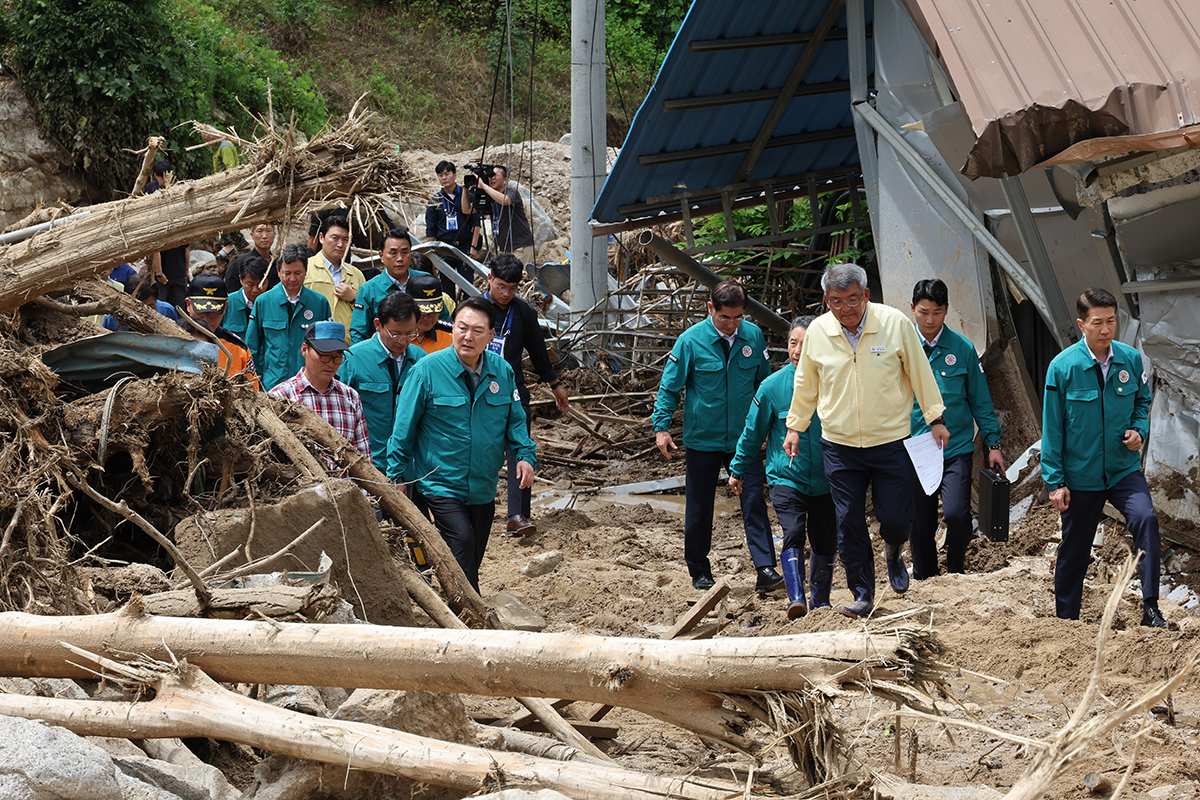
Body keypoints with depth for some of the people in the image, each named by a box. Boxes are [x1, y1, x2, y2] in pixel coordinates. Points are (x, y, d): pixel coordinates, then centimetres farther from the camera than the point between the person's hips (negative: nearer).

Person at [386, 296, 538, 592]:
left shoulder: (502, 372, 1)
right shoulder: (427, 370, -11)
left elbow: (515, 421, 11)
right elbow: (404, 428, -5)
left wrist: (525, 455, -6)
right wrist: (397, 476, -2)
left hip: (483, 489, 5)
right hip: (441, 486, -5)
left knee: (471, 562, 13)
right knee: (462, 540, -25)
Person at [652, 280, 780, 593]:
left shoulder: (753, 336, -2)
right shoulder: (690, 341, -9)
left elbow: (764, 382, 11)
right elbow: (669, 387, -2)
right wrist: (661, 427, -8)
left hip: (744, 438, 1)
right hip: (703, 439, -1)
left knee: (754, 502, -7)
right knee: (699, 508, 9)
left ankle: (765, 569, -7)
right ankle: (699, 571, 22)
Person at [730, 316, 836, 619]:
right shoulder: (772, 386, -8)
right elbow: (753, 432, 5)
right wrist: (738, 470, 13)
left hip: (825, 480, 2)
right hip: (786, 478, -2)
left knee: (825, 542, 12)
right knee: (793, 534, -21)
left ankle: (820, 601, 32)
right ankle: (796, 599, -25)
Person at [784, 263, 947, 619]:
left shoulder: (895, 323, -10)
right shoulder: (817, 332, -4)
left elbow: (920, 373, 0)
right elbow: (805, 384, 12)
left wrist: (935, 419, 4)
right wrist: (795, 426, 17)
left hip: (891, 442, -1)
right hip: (839, 446, 2)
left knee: (897, 518, -1)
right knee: (848, 523, 1)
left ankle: (893, 553, 34)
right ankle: (862, 595, 14)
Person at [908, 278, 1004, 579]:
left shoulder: (963, 348, 0)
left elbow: (980, 401, 6)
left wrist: (993, 444, 4)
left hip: (957, 449, -1)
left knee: (956, 514, -19)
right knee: (920, 524, 6)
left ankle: (956, 568, 9)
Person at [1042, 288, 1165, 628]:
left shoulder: (1131, 359, -3)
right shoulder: (1062, 367, -11)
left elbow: (1143, 402, 15)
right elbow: (1052, 428, -6)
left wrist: (1139, 430, -7)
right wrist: (1055, 481, -7)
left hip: (1124, 469, 1)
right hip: (1080, 475, -1)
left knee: (1145, 519, -24)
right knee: (1074, 550, 9)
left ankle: (1150, 607, -19)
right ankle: (1065, 620, 28)